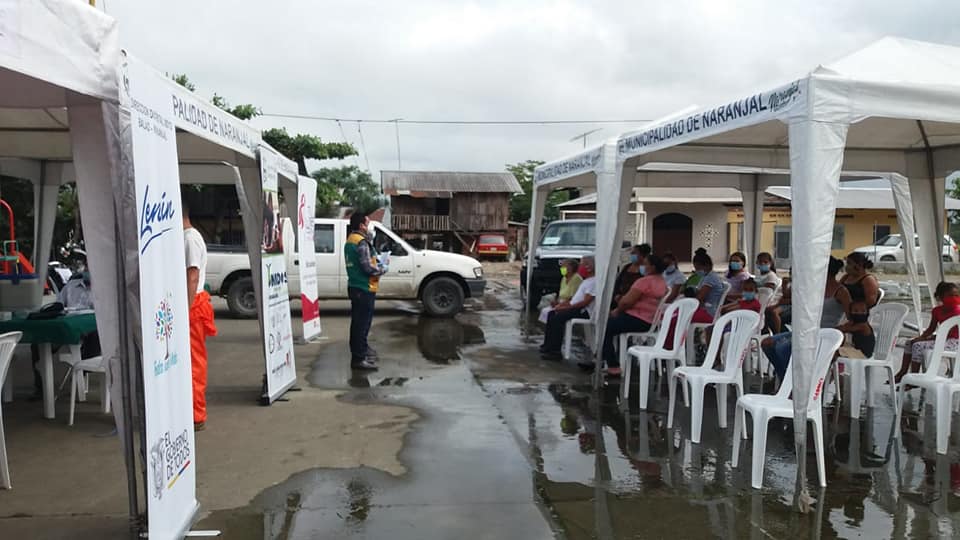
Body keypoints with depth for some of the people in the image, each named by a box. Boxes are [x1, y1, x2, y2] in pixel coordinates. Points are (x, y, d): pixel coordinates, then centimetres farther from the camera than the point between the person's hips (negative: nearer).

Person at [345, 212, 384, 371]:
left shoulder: (350, 240, 12)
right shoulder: (361, 242, -19)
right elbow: (368, 268, -23)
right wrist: (382, 269, -5)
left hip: (355, 286, 10)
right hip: (364, 288, -10)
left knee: (358, 321, 21)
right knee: (362, 322, -6)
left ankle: (361, 348, 35)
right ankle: (358, 358, -4)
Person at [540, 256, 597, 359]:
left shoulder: (594, 281, -14)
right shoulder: (586, 281, 20)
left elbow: (586, 302, -21)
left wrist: (567, 307, -18)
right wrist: (563, 305, 8)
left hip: (584, 311, -11)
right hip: (576, 308, 11)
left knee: (557, 317, -24)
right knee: (552, 313, 6)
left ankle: (555, 351, -19)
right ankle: (548, 345, 7)